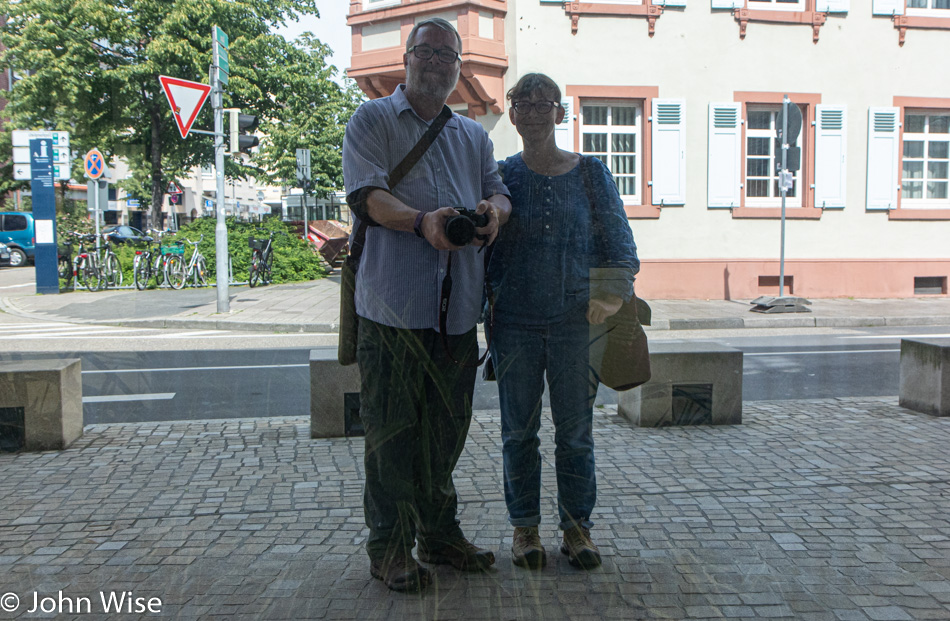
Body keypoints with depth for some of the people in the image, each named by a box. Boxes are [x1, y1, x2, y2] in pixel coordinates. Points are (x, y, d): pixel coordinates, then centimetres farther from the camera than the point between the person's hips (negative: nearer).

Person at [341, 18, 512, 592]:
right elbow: (366, 194, -8)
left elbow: (500, 191, 15)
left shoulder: (474, 135, 23)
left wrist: (495, 209, -11)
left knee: (447, 429, 12)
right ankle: (390, 546, 14)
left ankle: (440, 533, 27)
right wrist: (421, 220, -26)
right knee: (392, 431, 0)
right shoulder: (372, 120, 7)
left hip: (458, 308, 5)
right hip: (394, 305, -5)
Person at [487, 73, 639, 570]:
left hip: (574, 320, 0)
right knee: (519, 430, 8)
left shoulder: (591, 174, 2)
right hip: (515, 323, 1)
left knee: (575, 431, 7)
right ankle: (524, 528, 23)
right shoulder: (500, 176, 5)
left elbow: (617, 245, 4)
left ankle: (576, 527, 23)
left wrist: (608, 298, -9)